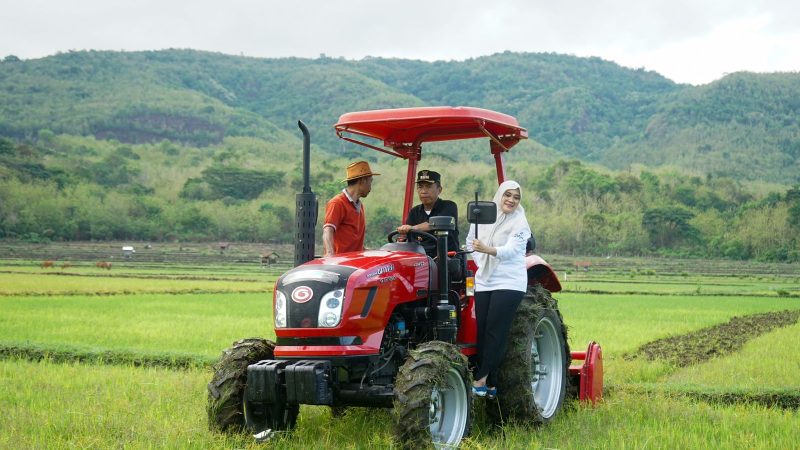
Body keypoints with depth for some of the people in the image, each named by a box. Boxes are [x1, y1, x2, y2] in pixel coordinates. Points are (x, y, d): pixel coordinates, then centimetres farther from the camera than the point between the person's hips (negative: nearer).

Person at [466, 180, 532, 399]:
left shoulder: (519, 223, -5)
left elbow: (510, 250, -20)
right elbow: (470, 241, 24)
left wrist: (488, 250, -38)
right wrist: (481, 262, 9)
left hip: (508, 282, -5)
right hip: (484, 282, 5)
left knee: (495, 332, -12)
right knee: (482, 332, 2)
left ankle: (481, 380, -10)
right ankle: (490, 385, 6)